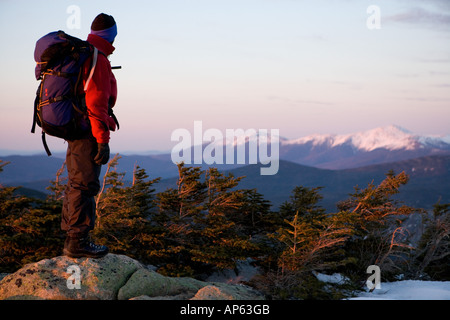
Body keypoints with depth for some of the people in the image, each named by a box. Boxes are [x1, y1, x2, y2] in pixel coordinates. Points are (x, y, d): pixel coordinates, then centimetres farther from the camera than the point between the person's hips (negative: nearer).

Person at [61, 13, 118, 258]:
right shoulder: (97, 59, -13)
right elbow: (96, 102, -20)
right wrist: (103, 140, -20)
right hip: (87, 130, -10)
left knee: (76, 184, 13)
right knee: (85, 185, -9)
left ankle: (72, 239, 19)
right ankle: (78, 242, -7)